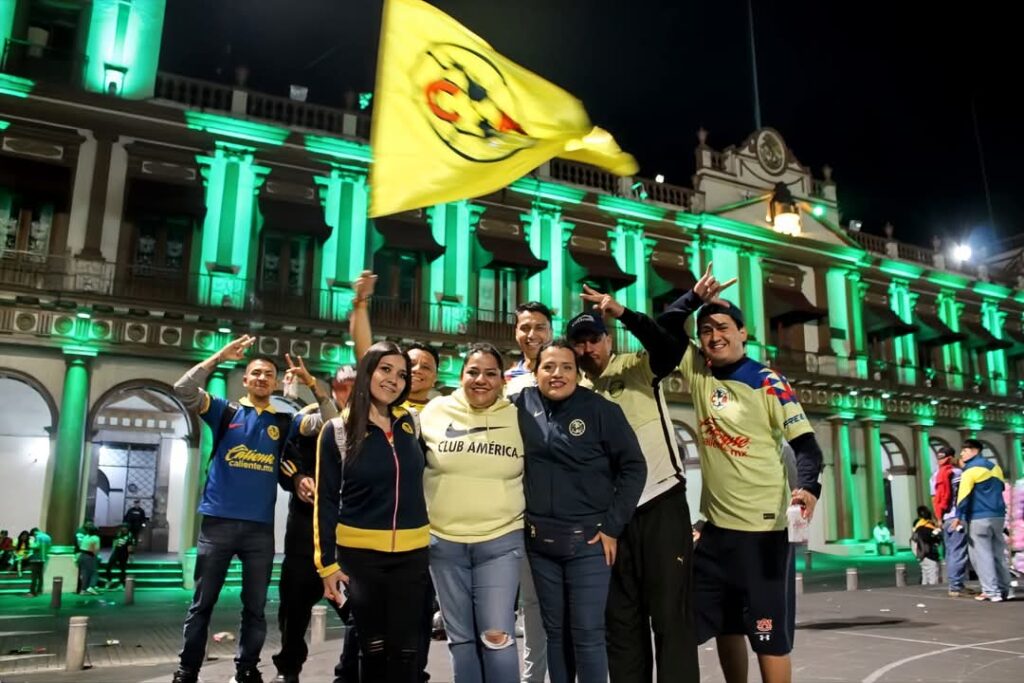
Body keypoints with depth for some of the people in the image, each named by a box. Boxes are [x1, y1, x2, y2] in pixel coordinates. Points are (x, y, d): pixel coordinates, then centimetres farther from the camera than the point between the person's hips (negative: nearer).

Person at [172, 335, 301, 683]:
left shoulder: (284, 423, 8)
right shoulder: (224, 411, 4)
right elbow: (183, 390, -8)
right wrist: (220, 356, -13)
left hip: (261, 527, 2)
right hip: (218, 522, -2)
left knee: (255, 607, 10)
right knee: (202, 603, 7)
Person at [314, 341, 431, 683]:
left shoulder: (412, 423, 3)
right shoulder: (338, 431, -5)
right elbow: (326, 501, -3)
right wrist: (327, 562, -5)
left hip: (412, 553, 2)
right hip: (359, 554, -2)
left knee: (406, 650, 7)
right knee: (372, 648, 9)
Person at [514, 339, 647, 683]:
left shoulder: (601, 410, -7)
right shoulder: (522, 406, 1)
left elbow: (633, 467, -4)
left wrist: (612, 526, -7)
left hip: (588, 540, -3)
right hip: (539, 541, 3)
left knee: (588, 633, 1)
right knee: (554, 631, 14)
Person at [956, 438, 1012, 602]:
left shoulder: (971, 470, -9)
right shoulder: (995, 467, 13)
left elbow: (964, 495, -17)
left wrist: (959, 516, -18)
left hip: (979, 518, -7)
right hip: (998, 515, 7)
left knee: (982, 555, -4)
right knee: (999, 553, 13)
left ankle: (992, 591, -9)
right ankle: (1004, 589, 16)